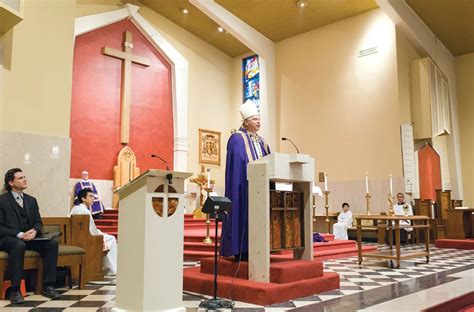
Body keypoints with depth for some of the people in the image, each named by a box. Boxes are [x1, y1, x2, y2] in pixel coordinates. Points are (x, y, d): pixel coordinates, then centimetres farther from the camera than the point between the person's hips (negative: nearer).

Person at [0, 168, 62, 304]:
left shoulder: (31, 200, 14)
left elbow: (38, 222, 12)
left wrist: (34, 231, -12)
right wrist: (19, 234, -23)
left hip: (29, 237, 6)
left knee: (52, 243, -20)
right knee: (19, 245, -39)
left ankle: (47, 286, -16)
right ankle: (15, 290, -33)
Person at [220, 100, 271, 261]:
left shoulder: (261, 141, 18)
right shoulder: (237, 139, -6)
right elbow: (236, 164, -15)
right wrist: (254, 172, -22)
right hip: (245, 185, -8)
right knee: (244, 215, -6)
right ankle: (241, 252, 1)